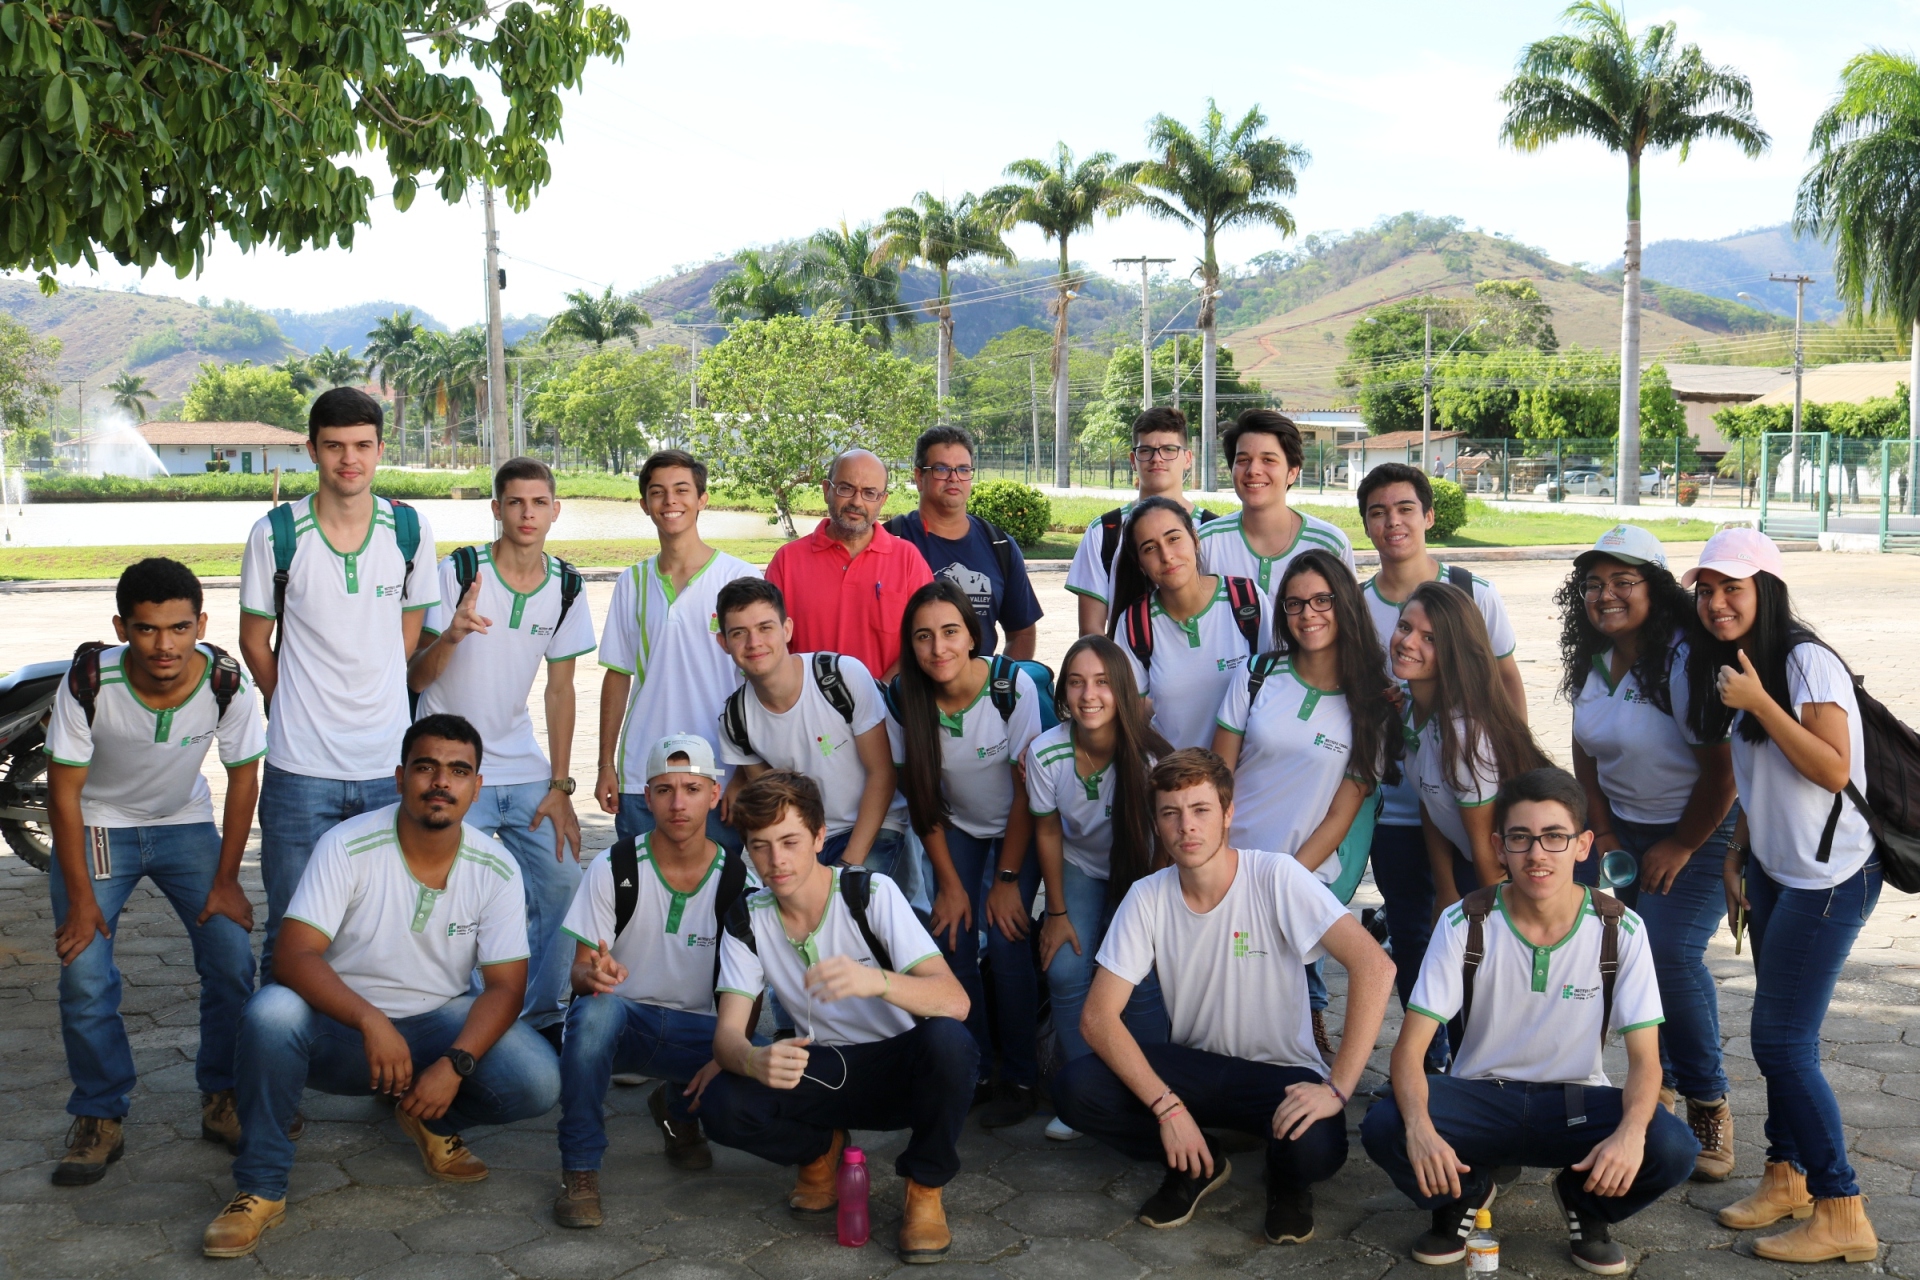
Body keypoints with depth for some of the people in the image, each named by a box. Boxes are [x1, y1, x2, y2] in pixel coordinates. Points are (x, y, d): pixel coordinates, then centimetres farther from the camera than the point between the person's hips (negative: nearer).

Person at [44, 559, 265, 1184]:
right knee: (85, 977, -14)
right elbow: (64, 789, -16)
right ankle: (100, 1119, 6)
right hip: (96, 827, -1)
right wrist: (80, 896, -15)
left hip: (186, 826, 2)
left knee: (232, 961, -9)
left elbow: (243, 779, -9)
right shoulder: (89, 683, -28)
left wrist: (226, 882, -7)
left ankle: (224, 1100, 11)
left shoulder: (227, 683, -23)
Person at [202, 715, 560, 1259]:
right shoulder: (348, 846, -15)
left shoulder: (496, 868, -8)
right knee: (271, 1011, -34)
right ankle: (260, 1187, -13)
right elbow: (293, 956, -23)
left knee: (538, 1082, -23)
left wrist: (456, 1064, -27)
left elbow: (505, 985, -10)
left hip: (440, 1021, 2)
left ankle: (431, 1118, 11)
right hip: (343, 1022, -2)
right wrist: (371, 1022, -38)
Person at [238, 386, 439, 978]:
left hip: (390, 768, 2)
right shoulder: (276, 533, -4)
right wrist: (300, 711, 11)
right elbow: (255, 642, 7)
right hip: (301, 769, -2)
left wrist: (370, 704, 11)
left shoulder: (410, 531, 2)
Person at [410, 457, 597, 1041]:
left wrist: (559, 786, 1)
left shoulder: (566, 587, 1)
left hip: (523, 768, 4)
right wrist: (450, 636, -30)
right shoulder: (458, 572, -10)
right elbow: (414, 679, -9)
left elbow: (560, 691, 5)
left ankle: (541, 1020, 17)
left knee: (562, 883, -1)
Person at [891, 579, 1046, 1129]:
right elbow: (922, 800, -6)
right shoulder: (904, 699, -17)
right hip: (957, 829, 3)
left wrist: (1007, 878, -14)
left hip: (1018, 830, -3)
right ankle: (972, 1069, 9)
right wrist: (950, 883, -7)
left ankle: (1020, 1078, 0)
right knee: (952, 940, -10)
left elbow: (1026, 790, -17)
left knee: (1005, 939, -16)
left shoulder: (1012, 686, -25)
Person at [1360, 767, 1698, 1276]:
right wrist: (1419, 1127, -37)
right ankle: (1464, 1192, 6)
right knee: (1383, 1129, -30)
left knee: (1671, 1149, -30)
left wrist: (1631, 1132, -34)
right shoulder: (1465, 924, -12)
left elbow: (1645, 1058, -11)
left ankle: (1584, 1203, 7)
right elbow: (1411, 1047, -15)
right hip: (1481, 1097, 0)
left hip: (1577, 1103, 1)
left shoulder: (1620, 929, -10)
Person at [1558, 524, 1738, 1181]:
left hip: (1698, 830, -7)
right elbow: (1586, 753, 12)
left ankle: (1707, 1103, 2)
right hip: (1622, 825, 7)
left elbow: (1723, 768, -21)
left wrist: (1680, 848, -13)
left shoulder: (1683, 660, -22)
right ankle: (1660, 1082, 18)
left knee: (1670, 953, -18)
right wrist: (1603, 834, 4)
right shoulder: (1594, 660, 2)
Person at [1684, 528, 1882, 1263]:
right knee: (1777, 1036, 11)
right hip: (1774, 872, 8)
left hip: (1829, 877, -8)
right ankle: (1787, 1178, 23)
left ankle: (1843, 1216, 1)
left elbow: (1833, 769, -22)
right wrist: (1736, 854, 14)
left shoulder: (1808, 662, -15)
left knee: (1781, 1040, -8)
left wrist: (1758, 702, -25)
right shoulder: (1728, 667, 11)